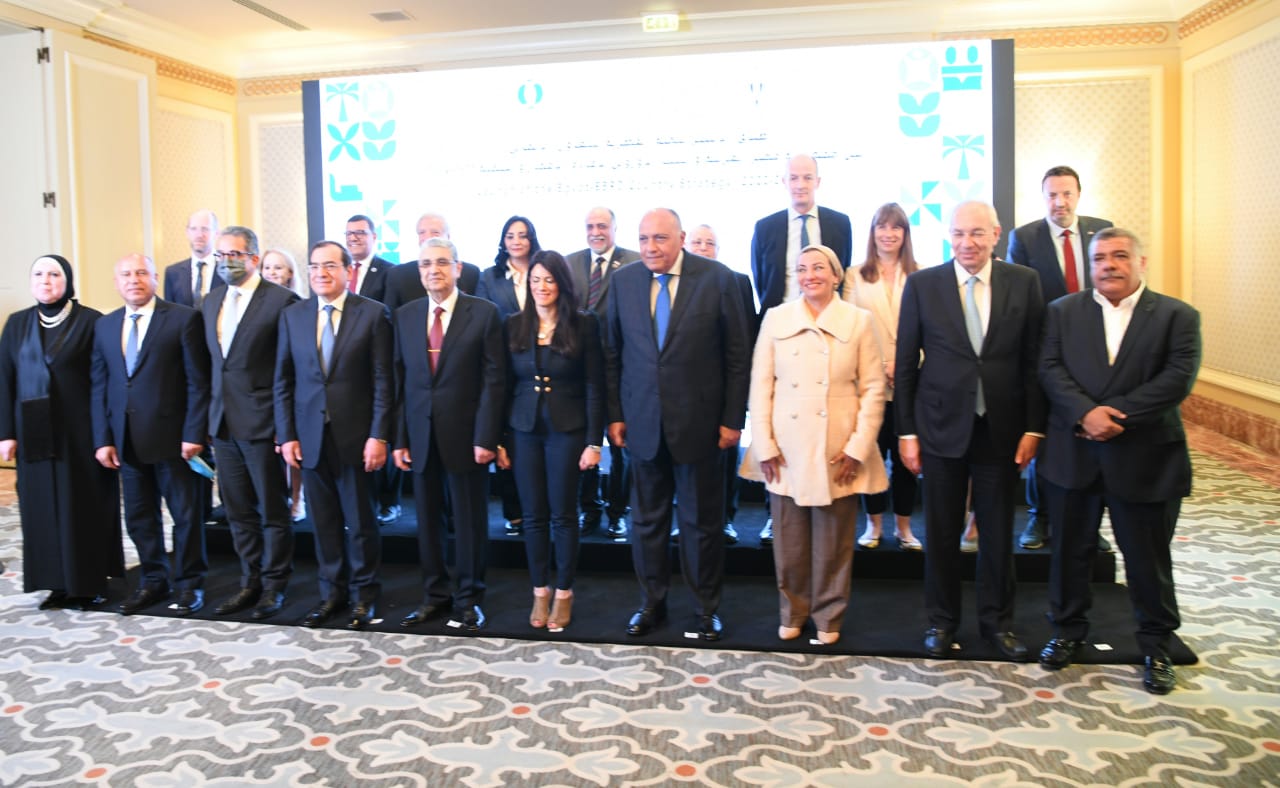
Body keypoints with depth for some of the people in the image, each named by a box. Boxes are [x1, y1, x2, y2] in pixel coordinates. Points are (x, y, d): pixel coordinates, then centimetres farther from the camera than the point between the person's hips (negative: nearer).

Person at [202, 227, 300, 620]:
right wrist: (209, 414, 11)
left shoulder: (281, 300, -9)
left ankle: (274, 586, 18)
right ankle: (250, 583, 26)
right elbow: (210, 360, 17)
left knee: (273, 510, 5)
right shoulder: (211, 302, 13)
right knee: (238, 511, 14)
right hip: (223, 422, 7)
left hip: (262, 422, -7)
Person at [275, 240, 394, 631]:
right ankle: (332, 591, 26)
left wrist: (379, 436, -11)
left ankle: (363, 594, 22)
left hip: (355, 436, -3)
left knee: (360, 521, 7)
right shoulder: (292, 315, 7)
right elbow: (283, 381, 8)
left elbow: (383, 381, -6)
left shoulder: (373, 313, -3)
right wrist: (286, 435, 2)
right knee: (324, 521, 11)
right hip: (310, 437, 3)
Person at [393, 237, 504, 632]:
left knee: (470, 519, 6)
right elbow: (399, 380, 7)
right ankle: (435, 596, 25)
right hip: (420, 435, 4)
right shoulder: (404, 316, 8)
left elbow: (493, 379, -6)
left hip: (465, 435, -3)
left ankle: (469, 598, 20)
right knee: (427, 518, 11)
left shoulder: (484, 313, -3)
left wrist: (485, 437, -12)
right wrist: (398, 438, 1)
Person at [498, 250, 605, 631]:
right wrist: (497, 439, 2)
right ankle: (540, 592, 21)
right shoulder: (514, 325, 4)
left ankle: (564, 592, 20)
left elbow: (594, 387, -4)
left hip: (567, 431, -2)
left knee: (563, 514, 5)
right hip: (524, 431, 3)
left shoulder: (583, 325, -4)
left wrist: (594, 441, -9)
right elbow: (505, 385, 5)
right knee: (533, 515, 8)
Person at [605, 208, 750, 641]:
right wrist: (615, 414, 4)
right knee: (646, 519, 13)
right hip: (643, 422, 3)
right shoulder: (623, 280, 2)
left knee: (702, 520, 10)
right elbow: (612, 354, 7)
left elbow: (736, 354, -4)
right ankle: (651, 602, 30)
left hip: (698, 421, -2)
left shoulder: (716, 278, -7)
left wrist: (732, 419, -6)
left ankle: (707, 607, 26)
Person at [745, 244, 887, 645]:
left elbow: (873, 389, 1)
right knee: (789, 540, 8)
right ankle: (792, 612, 26)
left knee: (834, 542, 8)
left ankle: (829, 616, 25)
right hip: (787, 450, 1)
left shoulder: (858, 320, 2)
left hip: (838, 451, -1)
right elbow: (760, 385, 3)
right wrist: (764, 446, -3)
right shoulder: (776, 318, 4)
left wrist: (858, 447, -5)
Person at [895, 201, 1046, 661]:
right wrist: (906, 432, -3)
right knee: (942, 532, 9)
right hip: (942, 427, -1)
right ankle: (942, 621, 26)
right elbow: (905, 365, 0)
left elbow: (1034, 360, 1)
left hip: (1002, 429, 1)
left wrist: (1033, 427, -4)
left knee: (998, 532, 11)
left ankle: (997, 621, 29)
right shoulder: (922, 285, -2)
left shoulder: (1024, 283, 1)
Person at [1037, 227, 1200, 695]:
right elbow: (1050, 369, -5)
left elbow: (1178, 378, -11)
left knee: (1148, 559, 9)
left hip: (1145, 459, -1)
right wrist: (1085, 412, -21)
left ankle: (1156, 648, 26)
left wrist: (1114, 414, -19)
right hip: (1073, 457, 2)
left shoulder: (1177, 317, 1)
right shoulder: (1063, 312, 6)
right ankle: (1069, 632, 30)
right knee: (1071, 551, 12)